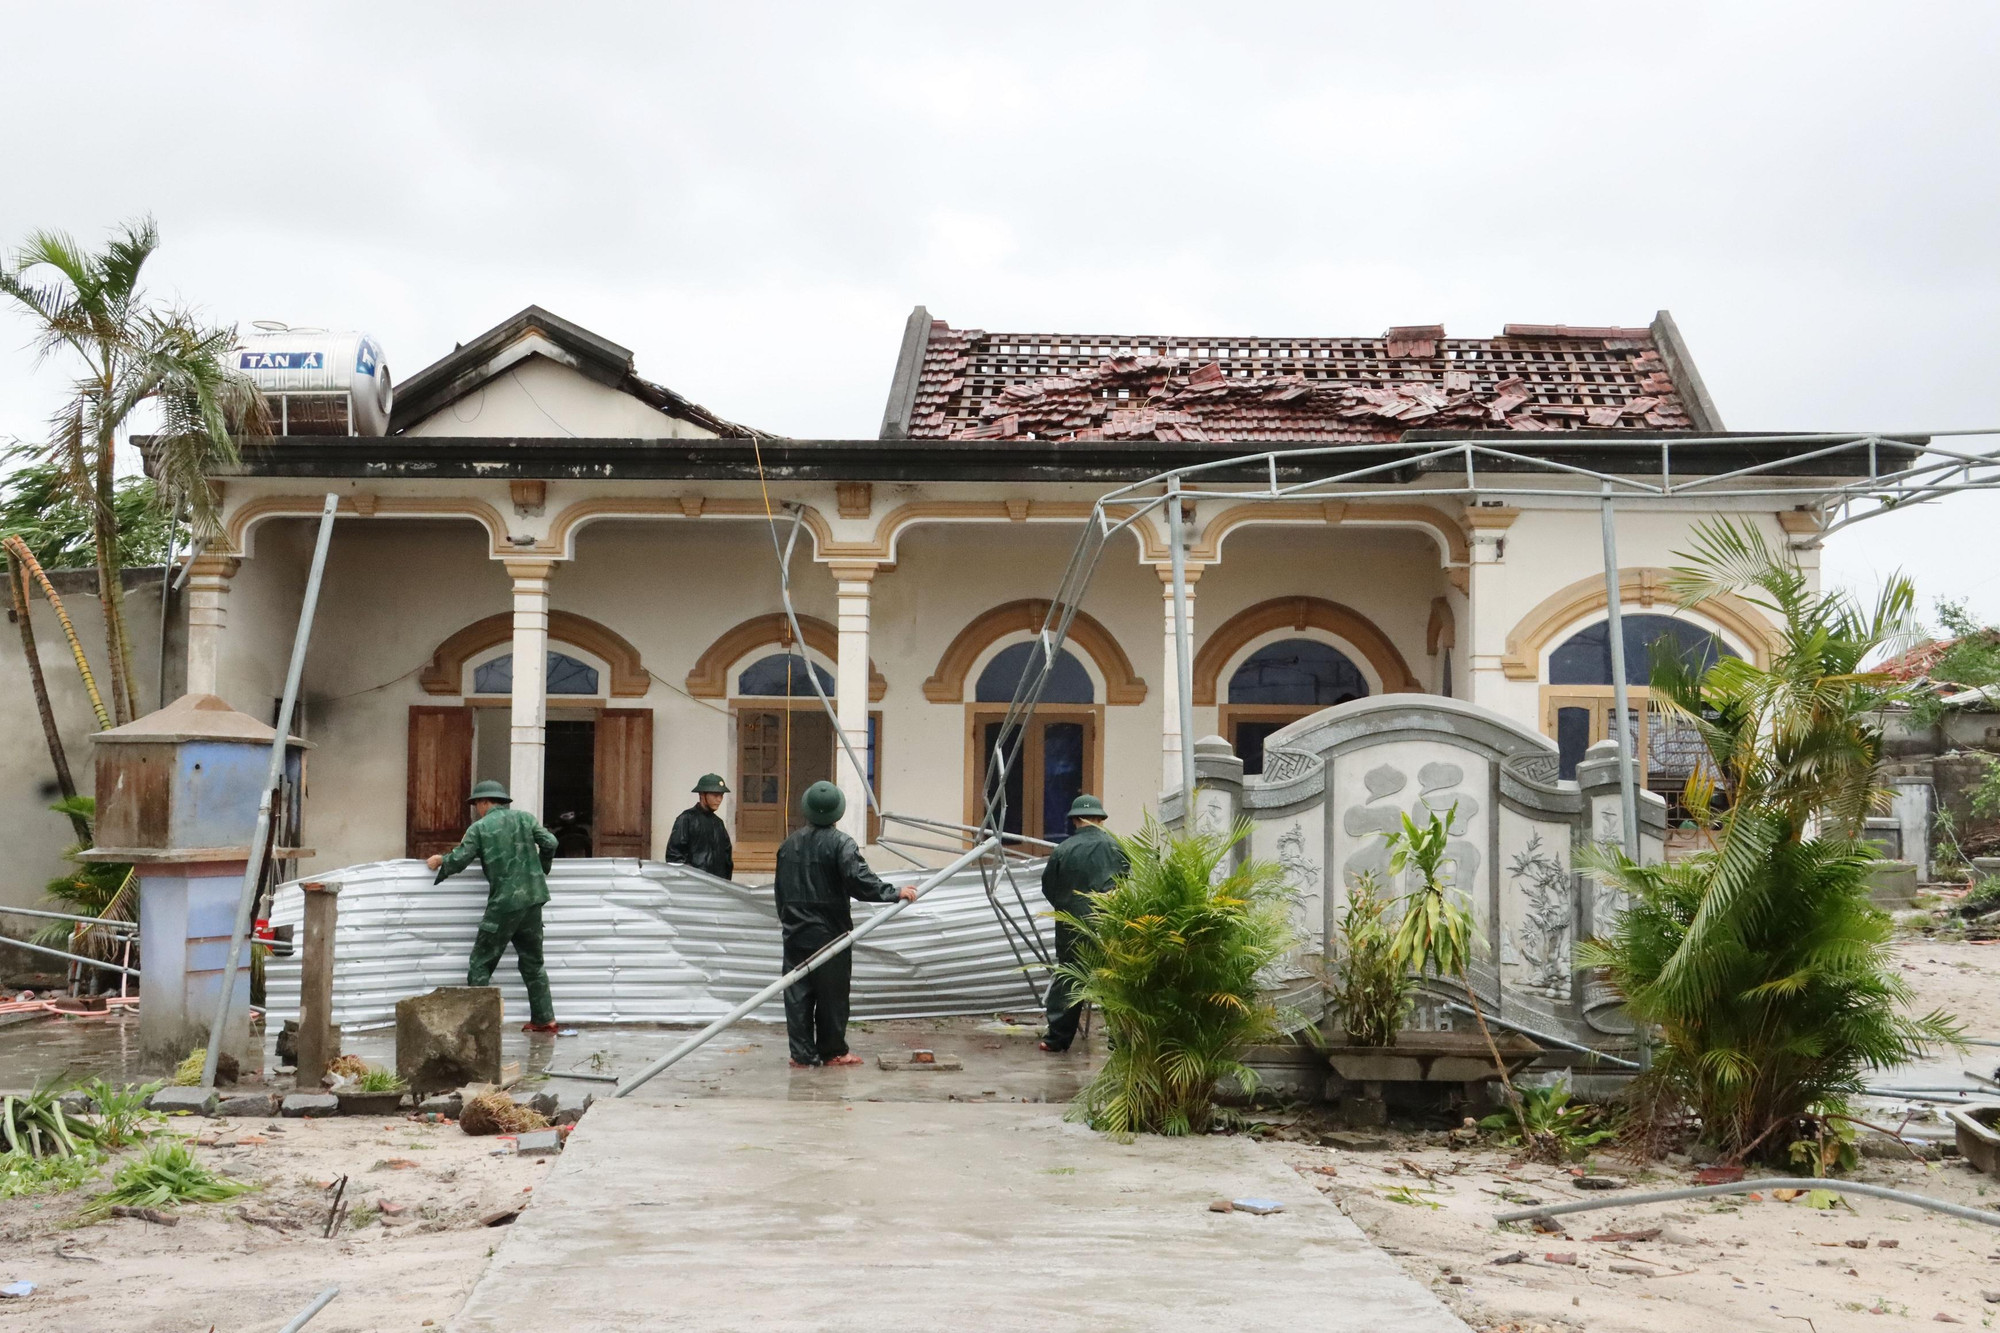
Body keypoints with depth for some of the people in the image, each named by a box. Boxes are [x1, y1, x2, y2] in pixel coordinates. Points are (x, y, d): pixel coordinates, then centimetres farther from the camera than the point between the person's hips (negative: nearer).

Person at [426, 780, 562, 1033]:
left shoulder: (479, 828, -2)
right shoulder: (524, 818, 9)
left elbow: (459, 860, -6)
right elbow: (549, 843, 3)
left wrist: (440, 861, 15)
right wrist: (541, 869, 21)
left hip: (504, 903, -5)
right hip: (532, 899, 5)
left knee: (481, 962, 3)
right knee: (532, 961, 15)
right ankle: (544, 1018, 14)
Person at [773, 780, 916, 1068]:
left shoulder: (789, 845, 7)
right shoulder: (841, 844, -12)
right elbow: (860, 881, -23)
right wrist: (895, 893, -15)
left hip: (795, 933, 4)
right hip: (830, 933, -4)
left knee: (798, 995, 6)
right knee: (832, 995, 6)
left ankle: (803, 1054, 5)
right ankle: (832, 1052, 13)